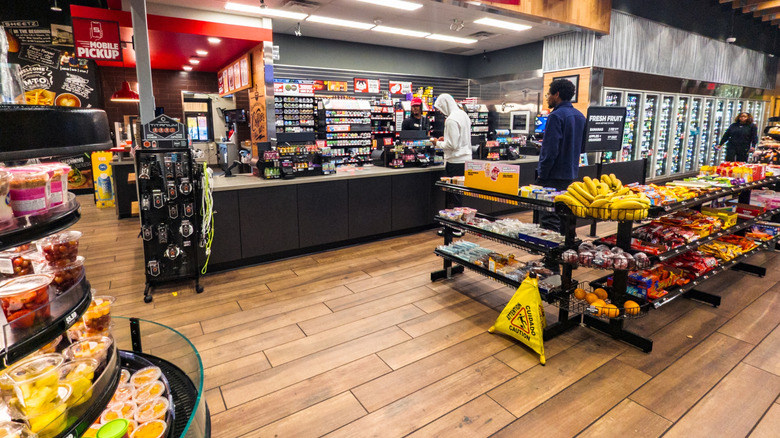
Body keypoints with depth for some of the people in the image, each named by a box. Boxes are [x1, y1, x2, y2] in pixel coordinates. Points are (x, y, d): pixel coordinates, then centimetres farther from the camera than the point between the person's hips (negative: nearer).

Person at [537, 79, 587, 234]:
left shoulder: (556, 116, -15)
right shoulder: (580, 116, 11)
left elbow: (550, 150, -20)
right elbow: (582, 147, 18)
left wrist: (542, 174, -14)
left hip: (554, 176, -9)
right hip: (571, 174, 9)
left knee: (549, 218, -5)